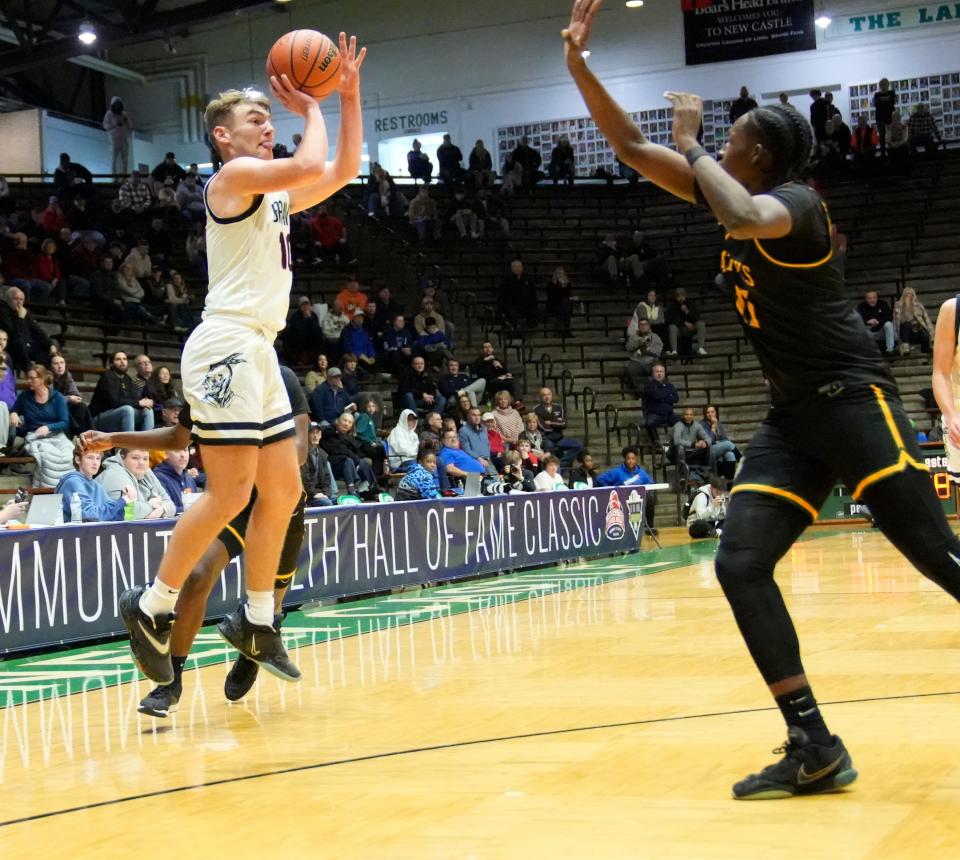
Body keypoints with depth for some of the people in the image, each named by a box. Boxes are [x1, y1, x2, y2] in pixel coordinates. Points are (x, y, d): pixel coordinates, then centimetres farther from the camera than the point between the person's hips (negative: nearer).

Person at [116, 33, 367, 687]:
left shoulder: (274, 195, 21)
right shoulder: (234, 176, -5)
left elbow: (344, 171, 23)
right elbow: (312, 167, -20)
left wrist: (350, 96, 16)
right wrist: (312, 110, -3)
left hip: (258, 351, 10)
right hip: (227, 345, -10)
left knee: (283, 491, 10)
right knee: (231, 493, -13)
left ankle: (257, 622, 18)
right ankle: (152, 607, -2)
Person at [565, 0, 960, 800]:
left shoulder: (795, 200, -12)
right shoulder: (738, 194, 13)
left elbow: (743, 219, -37)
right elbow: (631, 145, 15)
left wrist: (692, 144, -20)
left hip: (853, 397, -8)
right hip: (793, 414, 9)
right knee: (740, 564, -6)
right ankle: (815, 748, -6)